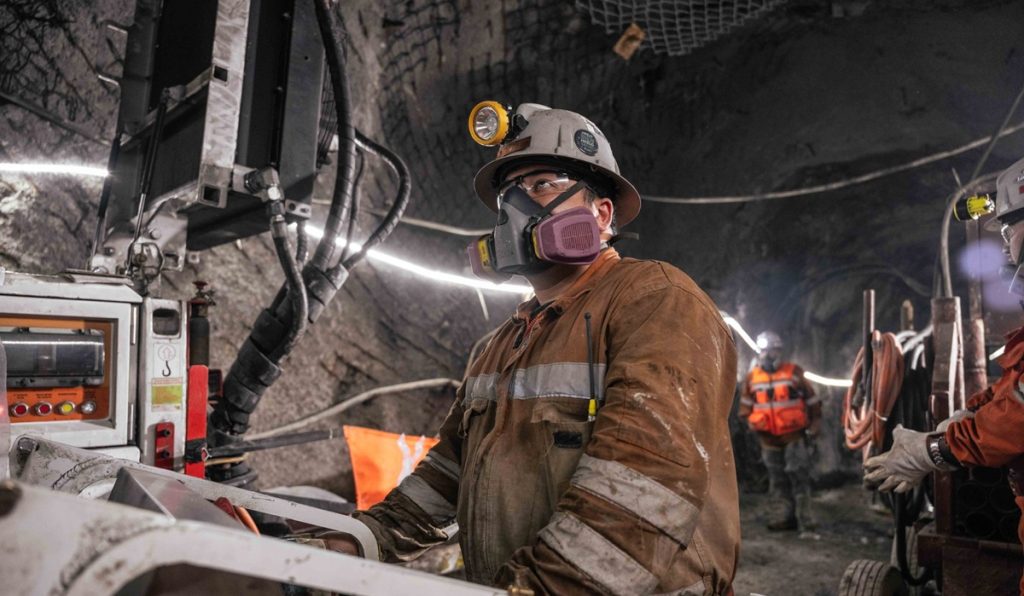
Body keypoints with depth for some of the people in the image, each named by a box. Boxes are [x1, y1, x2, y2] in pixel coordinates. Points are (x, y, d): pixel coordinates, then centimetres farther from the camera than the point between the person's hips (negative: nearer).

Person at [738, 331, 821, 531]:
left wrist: (814, 426, 1)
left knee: (798, 474, -6)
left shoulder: (793, 373, -2)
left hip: (794, 435, -3)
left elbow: (812, 401, 3)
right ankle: (782, 516, 16)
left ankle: (805, 517, 0)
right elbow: (745, 404, 16)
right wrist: (750, 421, 2)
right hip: (769, 438, 3)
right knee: (777, 479, 9)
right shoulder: (752, 377, 6)